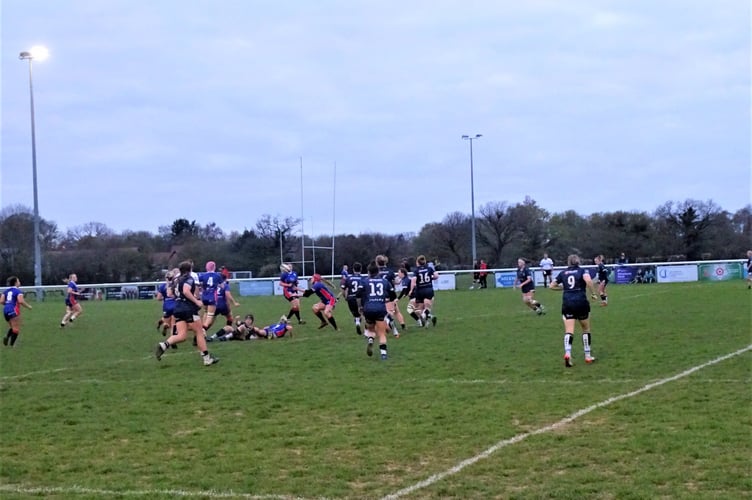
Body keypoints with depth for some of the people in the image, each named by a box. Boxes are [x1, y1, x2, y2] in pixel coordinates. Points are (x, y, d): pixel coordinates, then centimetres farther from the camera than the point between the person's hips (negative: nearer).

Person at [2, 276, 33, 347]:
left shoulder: (6, 290, 12)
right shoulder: (18, 291, -8)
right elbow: (21, 301, -21)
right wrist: (28, 306, -6)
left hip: (5, 310, 7)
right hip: (14, 311, -7)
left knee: (12, 327, 23)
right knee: (16, 329, -1)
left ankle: (7, 337, -3)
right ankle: (11, 344, -8)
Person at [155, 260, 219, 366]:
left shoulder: (176, 280, 16)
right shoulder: (189, 278, -7)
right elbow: (186, 291, -23)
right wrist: (196, 301, -19)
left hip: (178, 309, 7)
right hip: (189, 309, -7)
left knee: (181, 335, 2)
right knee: (199, 332, 3)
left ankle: (164, 345, -23)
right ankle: (207, 358, 5)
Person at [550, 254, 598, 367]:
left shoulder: (563, 273, 11)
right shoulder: (582, 271, 3)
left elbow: (552, 286, 12)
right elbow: (588, 280, -18)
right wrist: (593, 293, -5)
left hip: (567, 303, 2)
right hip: (581, 302, -2)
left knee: (569, 331, -3)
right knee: (586, 329, 16)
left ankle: (567, 353, -28)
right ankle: (588, 356, 19)